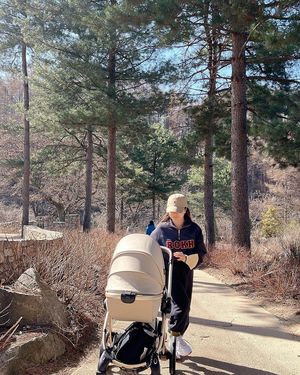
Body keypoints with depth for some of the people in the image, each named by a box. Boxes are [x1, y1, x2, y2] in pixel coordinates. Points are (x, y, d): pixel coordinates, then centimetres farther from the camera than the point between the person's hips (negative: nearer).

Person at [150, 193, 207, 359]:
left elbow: (200, 254, -2)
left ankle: (176, 341, 31)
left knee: (184, 309, 11)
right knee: (181, 303, -21)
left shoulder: (194, 229, -2)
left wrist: (186, 258, -20)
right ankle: (176, 336, 3)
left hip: (186, 272, 3)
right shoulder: (162, 229, -5)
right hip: (168, 272, -3)